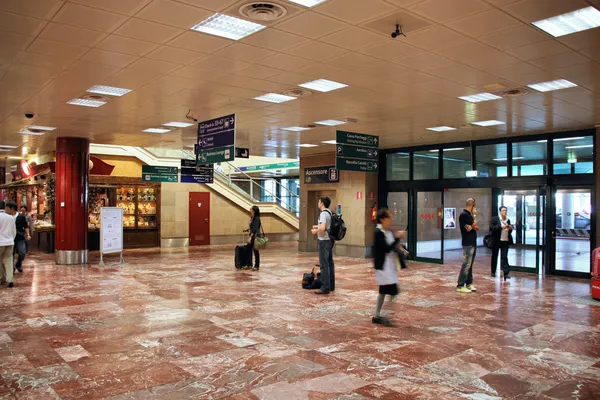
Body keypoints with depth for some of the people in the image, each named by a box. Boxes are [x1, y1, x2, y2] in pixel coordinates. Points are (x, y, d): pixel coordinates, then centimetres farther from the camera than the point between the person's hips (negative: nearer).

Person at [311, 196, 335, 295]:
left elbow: (322, 228, -27)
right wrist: (318, 227, 19)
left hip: (324, 241, -10)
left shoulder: (323, 213, -16)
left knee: (324, 264, -7)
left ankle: (325, 287, -5)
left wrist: (315, 231, -10)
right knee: (330, 263, 13)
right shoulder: (330, 213, 12)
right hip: (330, 240, 10)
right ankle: (331, 285, 21)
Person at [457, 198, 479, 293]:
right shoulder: (464, 214, -15)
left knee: (470, 265, 12)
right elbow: (475, 227, -15)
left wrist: (472, 227, -9)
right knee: (466, 264, -10)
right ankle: (460, 286, -8)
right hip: (468, 244, -9)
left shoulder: (469, 215, 14)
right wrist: (475, 215, -3)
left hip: (473, 243, 9)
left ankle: (469, 283, 17)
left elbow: (476, 228, 11)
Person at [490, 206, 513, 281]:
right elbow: (491, 227, -15)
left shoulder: (508, 220, 11)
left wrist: (510, 228, -3)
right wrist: (501, 227, -22)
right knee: (494, 256, 9)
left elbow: (510, 232, 20)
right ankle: (493, 272, 22)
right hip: (496, 241, -3)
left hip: (505, 241, 3)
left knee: (504, 257, -2)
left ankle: (506, 273, -4)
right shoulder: (495, 219, -3)